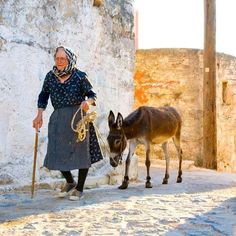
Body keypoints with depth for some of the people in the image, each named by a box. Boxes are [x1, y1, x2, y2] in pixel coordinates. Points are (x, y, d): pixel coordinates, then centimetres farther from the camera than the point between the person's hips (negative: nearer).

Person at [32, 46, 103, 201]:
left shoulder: (80, 76, -6)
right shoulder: (51, 76, 5)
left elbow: (92, 94, -2)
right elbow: (44, 95, 13)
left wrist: (88, 102, -24)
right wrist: (39, 115, 6)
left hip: (78, 117, -3)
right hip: (58, 119, 4)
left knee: (81, 151, 0)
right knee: (57, 153, 3)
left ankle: (80, 188, 16)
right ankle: (70, 182, 29)